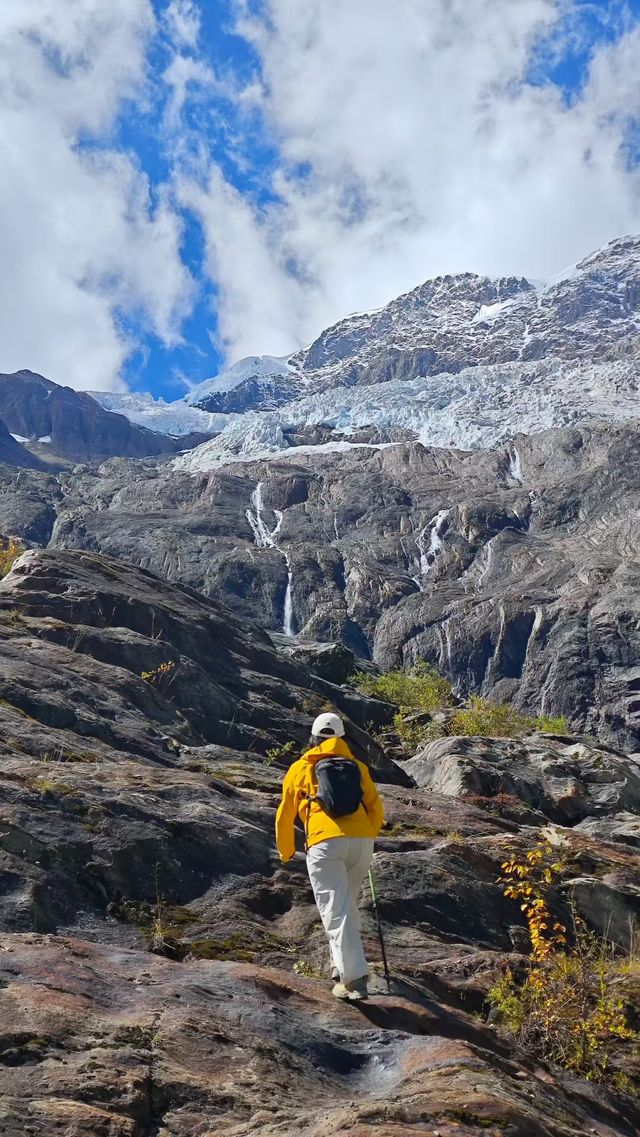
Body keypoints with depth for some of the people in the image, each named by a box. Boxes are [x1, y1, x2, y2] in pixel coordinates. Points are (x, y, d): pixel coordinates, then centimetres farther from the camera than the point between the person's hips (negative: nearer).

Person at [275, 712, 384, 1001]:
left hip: (325, 844, -3)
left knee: (336, 910, -5)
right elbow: (376, 811, 18)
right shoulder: (357, 766, 21)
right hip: (361, 842, 3)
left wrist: (286, 853, 35)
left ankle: (354, 979, -13)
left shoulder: (300, 769, 16)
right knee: (347, 904, 22)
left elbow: (285, 816, 20)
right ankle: (344, 963, 27)